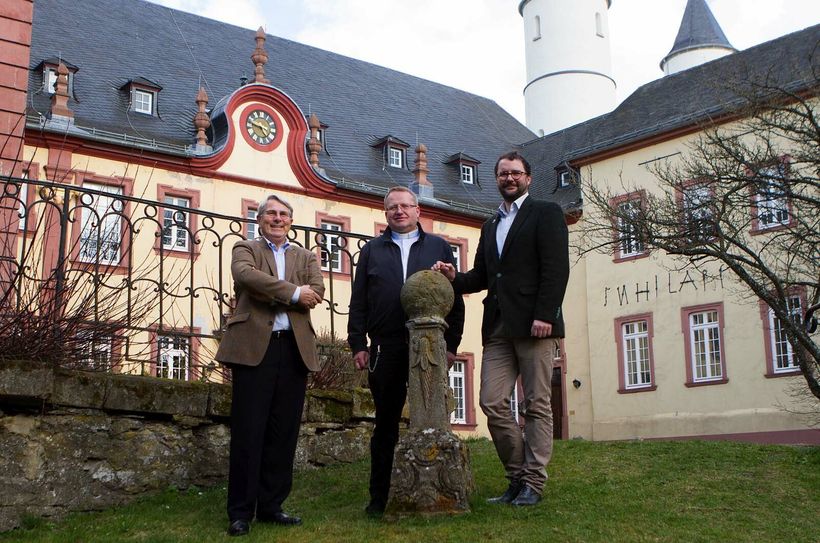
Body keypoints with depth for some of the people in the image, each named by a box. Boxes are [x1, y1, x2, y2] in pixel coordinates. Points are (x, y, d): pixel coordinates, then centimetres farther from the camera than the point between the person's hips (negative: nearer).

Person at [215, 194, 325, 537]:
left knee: (284, 431, 4)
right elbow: (245, 274, -12)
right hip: (254, 346, -3)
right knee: (249, 430, -4)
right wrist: (293, 293, -12)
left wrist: (271, 296, -8)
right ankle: (241, 511, 1)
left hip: (295, 348, 4)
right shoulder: (245, 249, 12)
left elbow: (317, 291, 1)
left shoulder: (306, 257, 21)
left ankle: (271, 505, 14)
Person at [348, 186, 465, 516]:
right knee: (386, 423, 5)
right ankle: (379, 497, 12)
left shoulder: (439, 248, 12)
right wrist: (358, 344, 1)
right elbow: (358, 302, 10)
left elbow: (455, 299, 8)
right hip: (386, 350, 1)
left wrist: (451, 343, 0)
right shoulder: (372, 251, 14)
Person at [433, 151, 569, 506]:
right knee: (492, 402, 0)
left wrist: (544, 315, -17)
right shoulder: (490, 226, 24)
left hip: (534, 324, -6)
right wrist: (455, 278, 2)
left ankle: (533, 483, 4)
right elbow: (482, 275, 23)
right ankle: (518, 477, 12)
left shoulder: (546, 213, 4)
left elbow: (556, 268, -7)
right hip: (498, 327, 6)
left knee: (536, 404, -1)